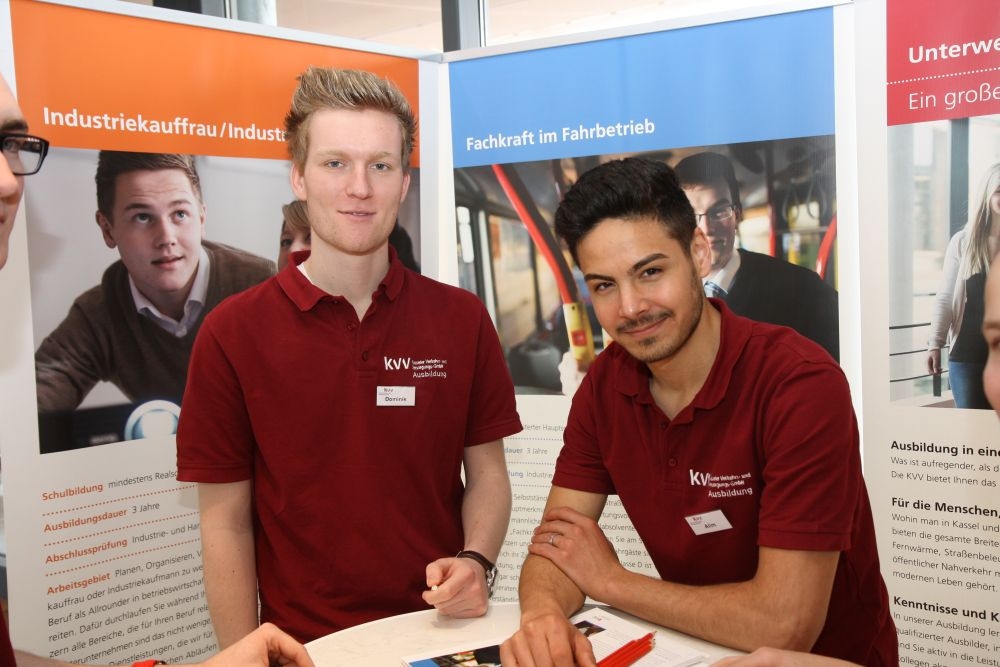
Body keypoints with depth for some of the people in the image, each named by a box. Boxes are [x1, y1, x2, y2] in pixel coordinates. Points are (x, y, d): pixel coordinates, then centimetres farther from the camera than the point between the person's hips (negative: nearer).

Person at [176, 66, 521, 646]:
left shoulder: (463, 319, 0)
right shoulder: (232, 333, -5)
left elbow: (487, 472, 7)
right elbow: (226, 519, -1)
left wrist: (476, 562, -10)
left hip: (442, 630, 1)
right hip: (302, 646, 0)